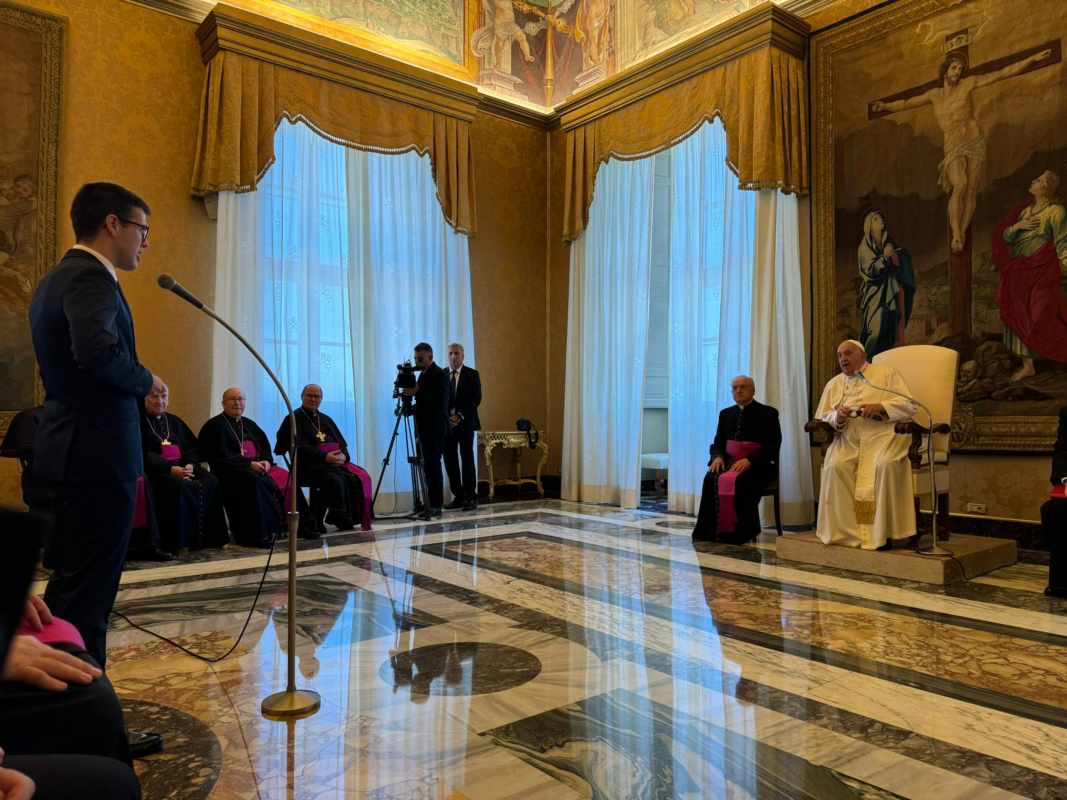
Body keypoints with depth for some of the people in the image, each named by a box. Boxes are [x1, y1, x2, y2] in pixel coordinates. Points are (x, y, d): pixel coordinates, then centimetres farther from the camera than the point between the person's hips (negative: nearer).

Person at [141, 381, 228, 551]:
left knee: (211, 483, -21)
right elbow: (143, 454, -9)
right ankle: (180, 541, -30)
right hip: (157, 469, -6)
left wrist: (191, 464, -5)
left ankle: (208, 537, -18)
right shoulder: (139, 422, 4)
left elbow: (193, 447, 17)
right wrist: (170, 469, -20)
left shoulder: (174, 421, 24)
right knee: (181, 486, -36)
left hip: (183, 466, 6)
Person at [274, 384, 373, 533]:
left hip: (334, 463, 6)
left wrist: (343, 455, -8)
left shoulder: (326, 419, 22)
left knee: (360, 477, -19)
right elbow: (300, 448, -9)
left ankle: (358, 518, -15)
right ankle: (342, 520, -21)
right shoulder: (294, 420, 4)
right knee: (335, 480, -33)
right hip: (308, 466, -6)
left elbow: (342, 444, 16)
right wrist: (325, 457, -21)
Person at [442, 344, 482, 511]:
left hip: (465, 423, -3)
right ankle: (458, 496, 9)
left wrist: (460, 416, -12)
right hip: (446, 424, 3)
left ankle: (471, 497, 0)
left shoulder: (472, 374, 3)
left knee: (467, 460, -5)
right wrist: (447, 417, -7)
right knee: (450, 461, 2)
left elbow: (476, 399, -3)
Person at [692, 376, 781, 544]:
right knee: (711, 478, -27)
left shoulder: (768, 413, 1)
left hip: (758, 466, -4)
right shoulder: (726, 414, 17)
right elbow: (718, 443, 16)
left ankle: (739, 534, -25)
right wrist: (718, 456, -9)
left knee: (740, 481, -35)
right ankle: (710, 531, -23)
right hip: (729, 461, 4)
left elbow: (773, 446, -8)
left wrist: (749, 460, -22)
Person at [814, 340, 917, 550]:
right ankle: (845, 532, -22)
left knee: (885, 465, -34)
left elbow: (909, 406, 3)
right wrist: (837, 417, -6)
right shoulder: (834, 384, 22)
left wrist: (880, 407, -13)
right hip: (848, 439, 3)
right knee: (835, 466, -28)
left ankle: (881, 533, -22)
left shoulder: (886, 373, 12)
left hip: (882, 434, -3)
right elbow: (821, 419, 16)